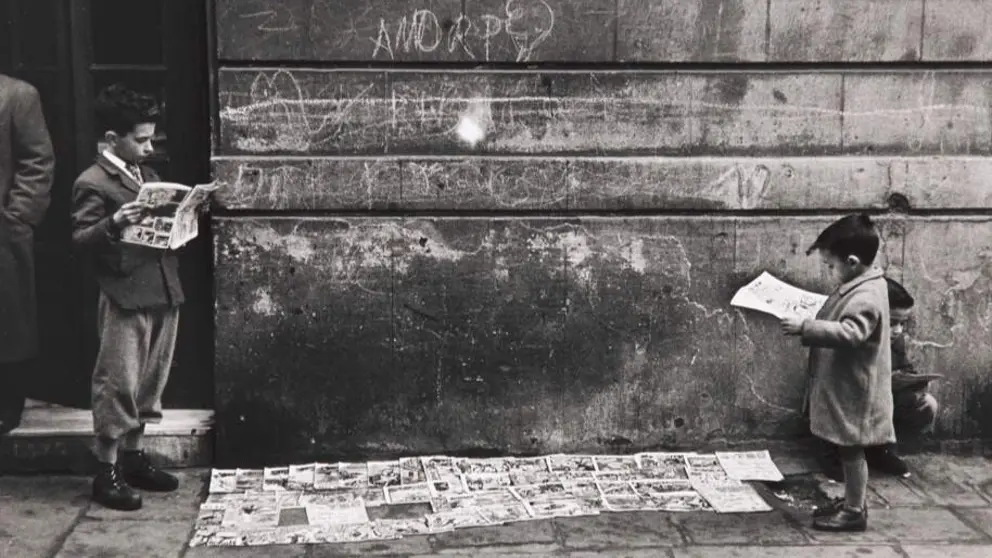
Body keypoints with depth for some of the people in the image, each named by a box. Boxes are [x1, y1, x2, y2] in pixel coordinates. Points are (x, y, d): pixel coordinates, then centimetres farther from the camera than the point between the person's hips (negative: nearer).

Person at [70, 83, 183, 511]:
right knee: (117, 385, -3)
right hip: (124, 298, -8)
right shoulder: (92, 183, -7)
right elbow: (80, 240, -14)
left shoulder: (147, 176, 16)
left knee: (149, 382, 14)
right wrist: (114, 223, -29)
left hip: (163, 293, 8)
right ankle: (107, 472, 5)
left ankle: (132, 457, 26)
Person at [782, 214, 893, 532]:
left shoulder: (866, 298, -24)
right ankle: (851, 502, 30)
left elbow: (848, 334, -37)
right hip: (842, 386, 10)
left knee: (851, 450, 1)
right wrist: (809, 323, 11)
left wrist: (805, 328, -37)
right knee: (848, 450, 18)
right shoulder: (856, 287, 9)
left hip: (852, 391, -10)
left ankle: (855, 512, 12)